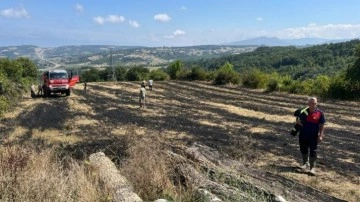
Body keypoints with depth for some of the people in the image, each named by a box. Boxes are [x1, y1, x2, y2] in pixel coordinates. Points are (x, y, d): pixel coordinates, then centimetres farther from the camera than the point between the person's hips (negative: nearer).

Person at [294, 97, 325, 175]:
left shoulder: (320, 113, -8)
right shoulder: (303, 112, -6)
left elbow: (321, 125, -2)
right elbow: (298, 121, 7)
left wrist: (321, 135, -7)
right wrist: (299, 122, -17)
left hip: (314, 136, -2)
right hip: (303, 135, 2)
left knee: (313, 151, 1)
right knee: (303, 150, 16)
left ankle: (312, 168, 12)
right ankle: (305, 163, 39)